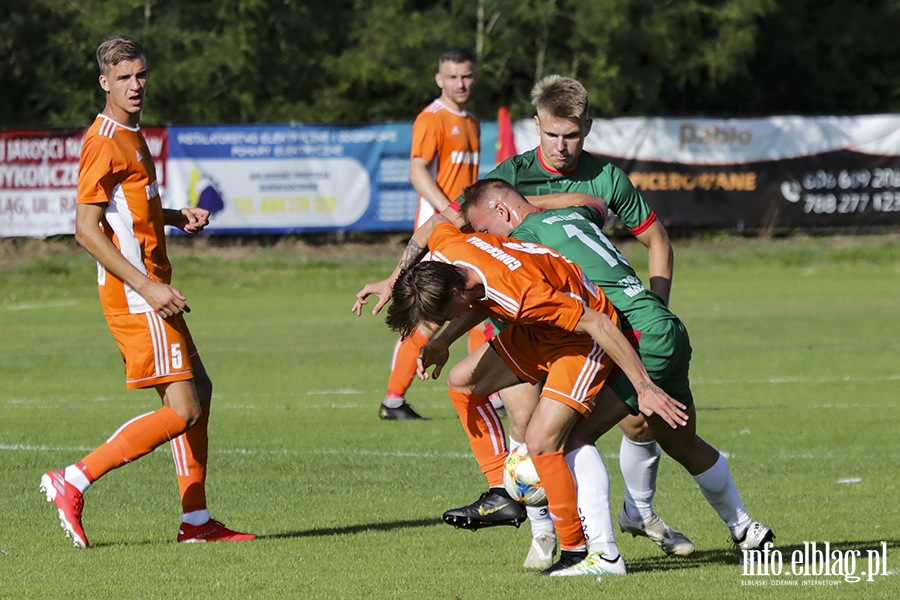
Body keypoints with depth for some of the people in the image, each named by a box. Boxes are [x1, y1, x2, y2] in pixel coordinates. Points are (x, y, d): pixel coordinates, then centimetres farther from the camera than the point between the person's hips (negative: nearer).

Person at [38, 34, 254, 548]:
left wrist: (178, 216, 11)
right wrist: (147, 287, -23)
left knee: (200, 390, 14)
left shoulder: (132, 135, 16)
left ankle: (197, 520, 18)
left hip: (150, 291, 10)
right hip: (134, 296, -10)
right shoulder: (106, 142, -15)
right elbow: (85, 228, -21)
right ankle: (72, 483, -13)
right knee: (182, 411, -13)